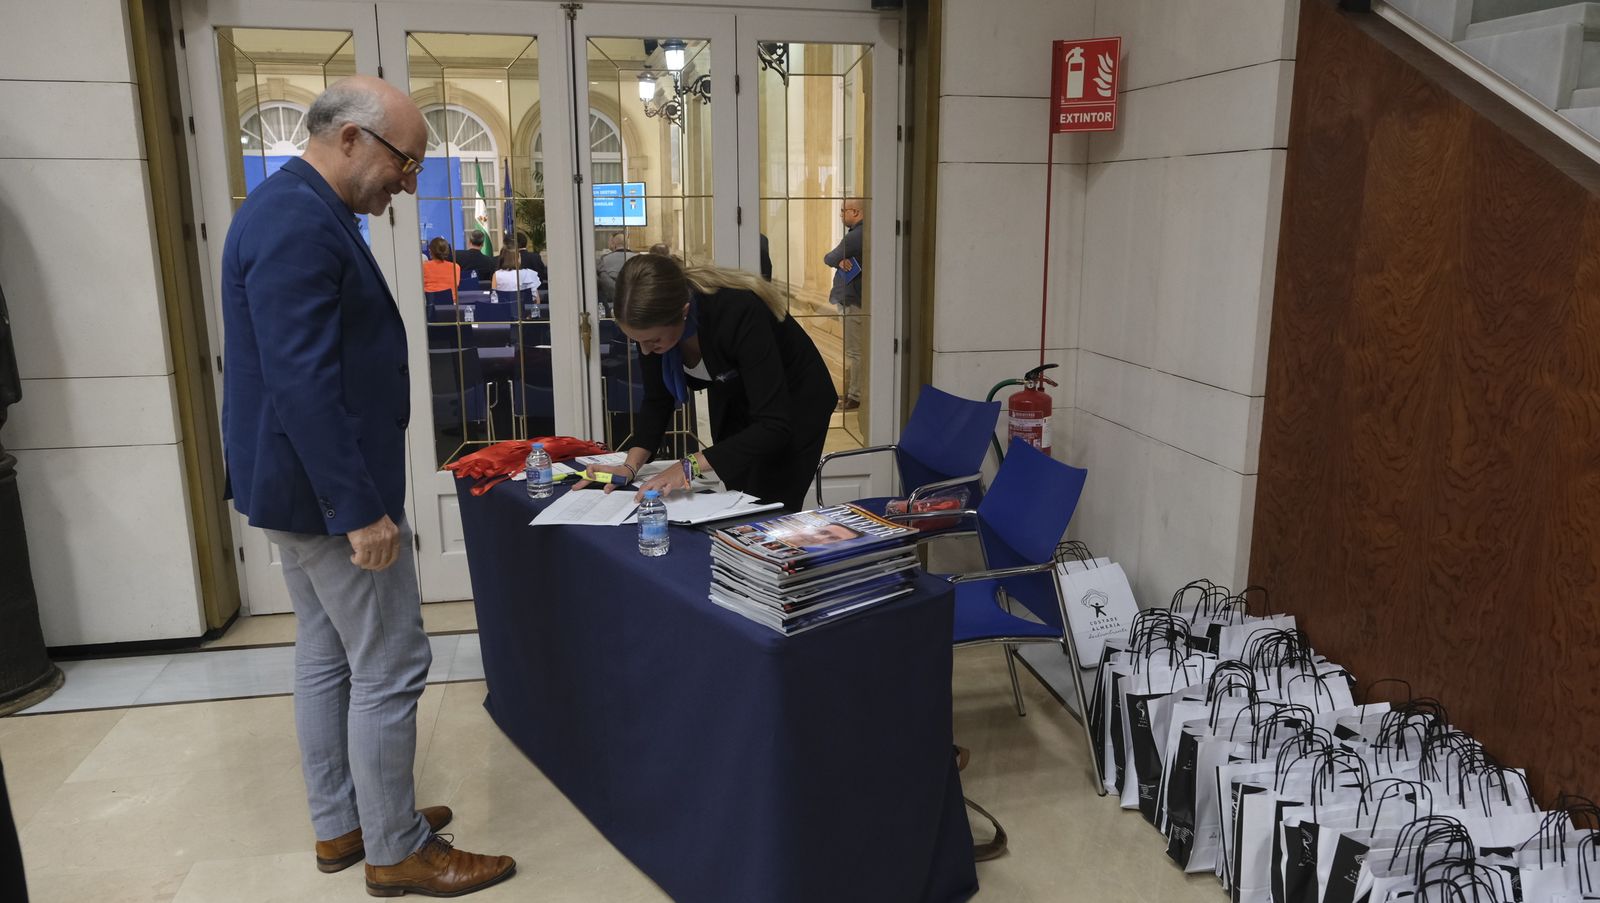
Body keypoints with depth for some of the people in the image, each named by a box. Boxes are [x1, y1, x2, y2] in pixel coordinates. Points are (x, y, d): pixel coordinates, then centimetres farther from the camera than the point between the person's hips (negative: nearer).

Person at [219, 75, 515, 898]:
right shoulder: (301, 224, -21)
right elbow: (303, 383, -26)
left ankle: (339, 826, 31)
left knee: (328, 658, 17)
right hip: (328, 487, -11)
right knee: (390, 667, 0)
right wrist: (362, 509, -24)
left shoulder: (296, 208, 13)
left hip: (300, 484, 11)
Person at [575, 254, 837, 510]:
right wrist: (631, 465, -20)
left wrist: (690, 466, -41)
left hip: (794, 404, -5)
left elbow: (774, 426, -37)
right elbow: (657, 401, -5)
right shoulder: (654, 320, -20)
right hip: (734, 403, 5)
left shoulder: (737, 312, -37)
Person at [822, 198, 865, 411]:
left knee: (855, 351, -5)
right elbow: (835, 258, 8)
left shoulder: (856, 236, -20)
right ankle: (854, 391, 26)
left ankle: (856, 397, 1)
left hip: (852, 301, -11)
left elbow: (828, 259, -11)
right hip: (855, 298, 11)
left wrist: (838, 258, 7)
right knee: (856, 350, 17)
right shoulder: (860, 233, 13)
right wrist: (841, 260, -10)